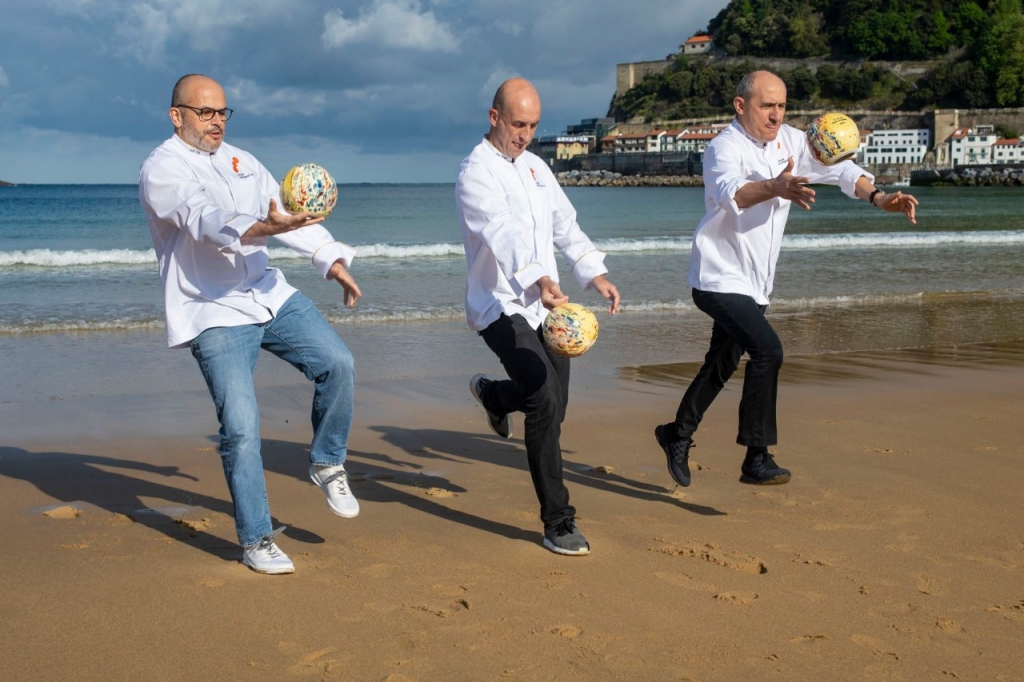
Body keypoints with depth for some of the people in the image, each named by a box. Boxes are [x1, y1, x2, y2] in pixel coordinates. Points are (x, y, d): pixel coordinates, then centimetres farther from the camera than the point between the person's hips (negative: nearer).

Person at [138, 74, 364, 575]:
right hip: (214, 313, -6)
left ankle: (327, 463, 13)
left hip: (269, 295, 6)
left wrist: (330, 257, 0)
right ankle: (257, 541, 2)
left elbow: (284, 210, 13)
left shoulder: (239, 161, 16)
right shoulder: (161, 170, -8)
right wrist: (258, 228, -45)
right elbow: (202, 218, -27)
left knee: (337, 364, -10)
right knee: (241, 426, -10)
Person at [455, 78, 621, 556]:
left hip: (544, 302, 8)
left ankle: (492, 395, 49)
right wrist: (539, 281, -48)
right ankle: (558, 522, -12)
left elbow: (565, 225, 15)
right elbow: (503, 234, -31)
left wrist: (595, 274, -1)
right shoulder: (477, 173, -14)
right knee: (546, 400, -21)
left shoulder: (535, 167, 13)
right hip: (501, 306, -8)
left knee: (553, 404, 14)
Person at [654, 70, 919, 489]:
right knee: (767, 349, -24)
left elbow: (838, 169, 0)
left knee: (723, 364, 19)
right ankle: (756, 460, -17)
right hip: (721, 278, -8)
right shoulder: (725, 148, -19)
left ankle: (678, 435, 39)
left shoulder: (789, 141, 4)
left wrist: (877, 197, -18)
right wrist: (774, 188, -60)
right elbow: (731, 192, -40)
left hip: (754, 283, 8)